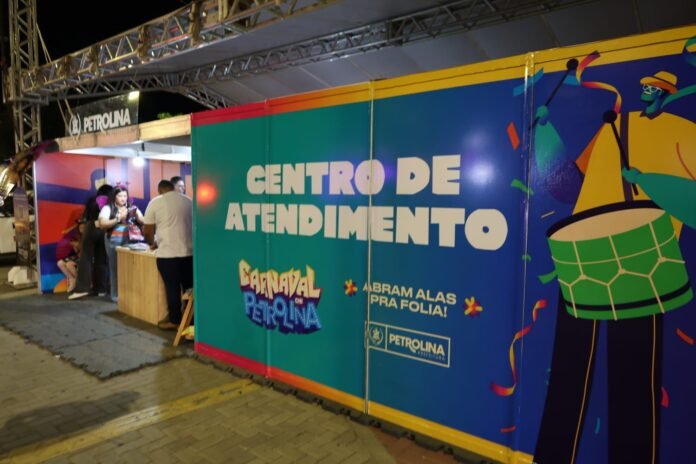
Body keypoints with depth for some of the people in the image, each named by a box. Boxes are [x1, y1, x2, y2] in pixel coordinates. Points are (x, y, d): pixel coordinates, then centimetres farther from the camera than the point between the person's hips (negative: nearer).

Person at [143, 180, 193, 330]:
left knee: (172, 288, 5)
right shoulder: (189, 201, 12)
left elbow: (148, 232, 2)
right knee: (189, 287, 13)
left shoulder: (155, 203, 1)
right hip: (189, 251, 4)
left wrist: (153, 243, 21)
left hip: (167, 253, -4)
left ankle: (174, 320, 13)